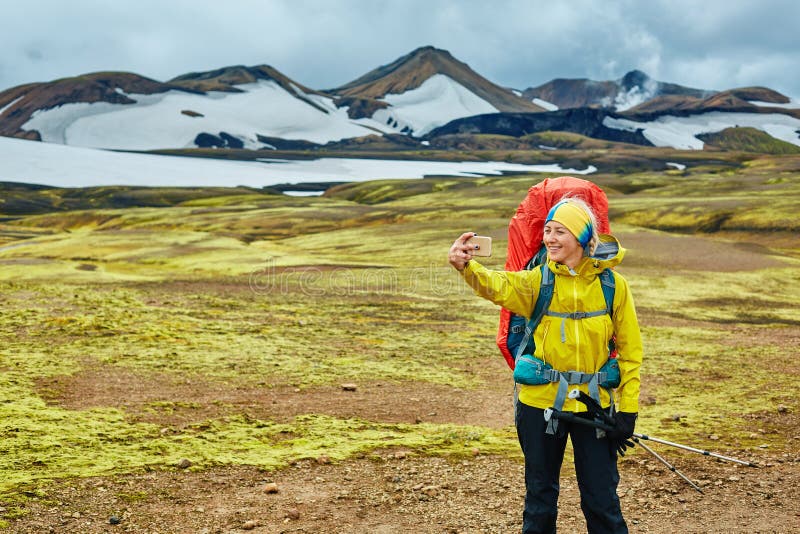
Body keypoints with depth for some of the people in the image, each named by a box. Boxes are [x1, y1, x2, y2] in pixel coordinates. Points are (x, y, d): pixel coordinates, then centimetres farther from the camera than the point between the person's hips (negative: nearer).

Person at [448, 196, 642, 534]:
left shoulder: (613, 285, -5)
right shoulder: (538, 281, -6)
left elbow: (630, 349, 0)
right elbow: (498, 286, -27)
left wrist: (628, 410, -4)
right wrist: (466, 266, -48)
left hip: (594, 405, 0)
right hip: (540, 403, 1)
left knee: (601, 499, 7)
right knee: (540, 495, 14)